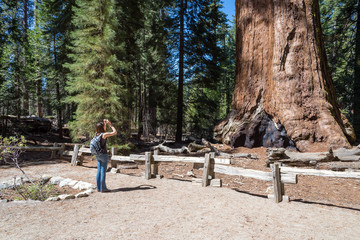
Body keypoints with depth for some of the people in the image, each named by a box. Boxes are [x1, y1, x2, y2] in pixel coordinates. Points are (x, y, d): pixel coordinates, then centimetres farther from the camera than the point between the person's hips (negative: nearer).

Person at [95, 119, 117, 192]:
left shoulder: (97, 133, 5)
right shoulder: (104, 134, -16)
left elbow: (102, 130, 27)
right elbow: (115, 132, -10)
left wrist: (104, 123, 16)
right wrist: (110, 124, -2)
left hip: (98, 155, 8)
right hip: (103, 154, -8)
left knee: (99, 171, 12)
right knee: (103, 171, -1)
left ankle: (98, 187, 18)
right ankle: (103, 188, 4)